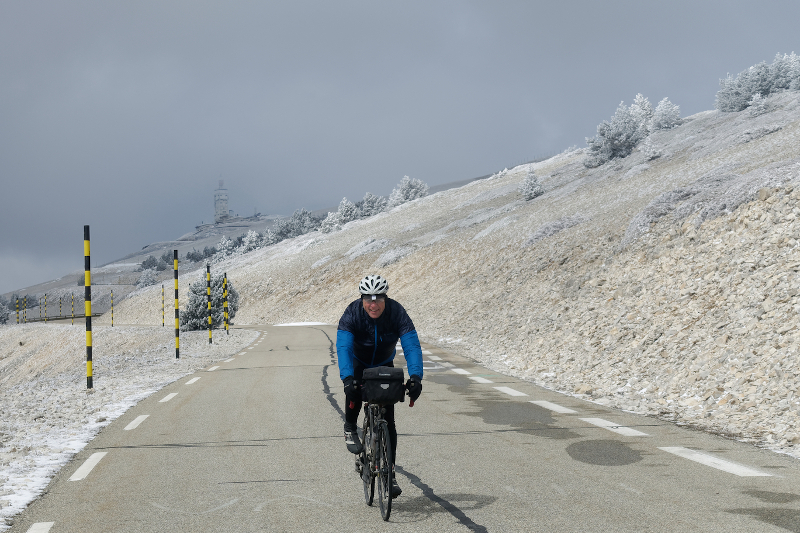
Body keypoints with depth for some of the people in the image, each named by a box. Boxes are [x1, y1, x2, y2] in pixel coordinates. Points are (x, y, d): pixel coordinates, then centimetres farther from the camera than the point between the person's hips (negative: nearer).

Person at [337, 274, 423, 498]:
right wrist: (347, 378, -56)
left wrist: (415, 376, -50)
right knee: (354, 387, -36)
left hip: (384, 366, 1)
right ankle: (350, 428, -8)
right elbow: (343, 347, -39)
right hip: (358, 363, -1)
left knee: (388, 421, -6)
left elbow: (412, 346, -33)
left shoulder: (397, 313, -27)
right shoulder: (352, 314, -29)